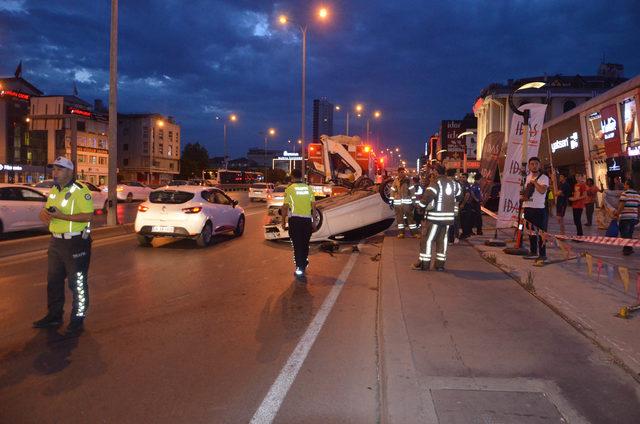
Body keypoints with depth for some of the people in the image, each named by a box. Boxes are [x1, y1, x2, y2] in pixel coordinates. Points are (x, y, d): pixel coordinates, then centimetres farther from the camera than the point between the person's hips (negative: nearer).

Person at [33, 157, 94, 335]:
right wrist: (44, 213, -6)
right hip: (56, 241, 9)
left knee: (78, 283, 1)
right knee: (53, 281, 17)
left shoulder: (80, 190, -14)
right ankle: (54, 315, 31)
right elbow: (46, 209, 19)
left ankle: (78, 320, 10)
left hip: (76, 242, -9)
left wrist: (62, 216, -26)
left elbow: (88, 216, -21)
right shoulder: (54, 190, 12)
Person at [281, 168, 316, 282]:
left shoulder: (289, 189, -5)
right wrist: (313, 221, 11)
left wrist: (283, 221, 3)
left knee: (297, 246, 1)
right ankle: (303, 267, 33)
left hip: (294, 220, -3)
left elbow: (285, 207, -8)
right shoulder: (308, 188, 5)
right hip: (307, 219, 3)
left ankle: (300, 271, -3)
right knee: (305, 245, 18)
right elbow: (313, 206, 4)